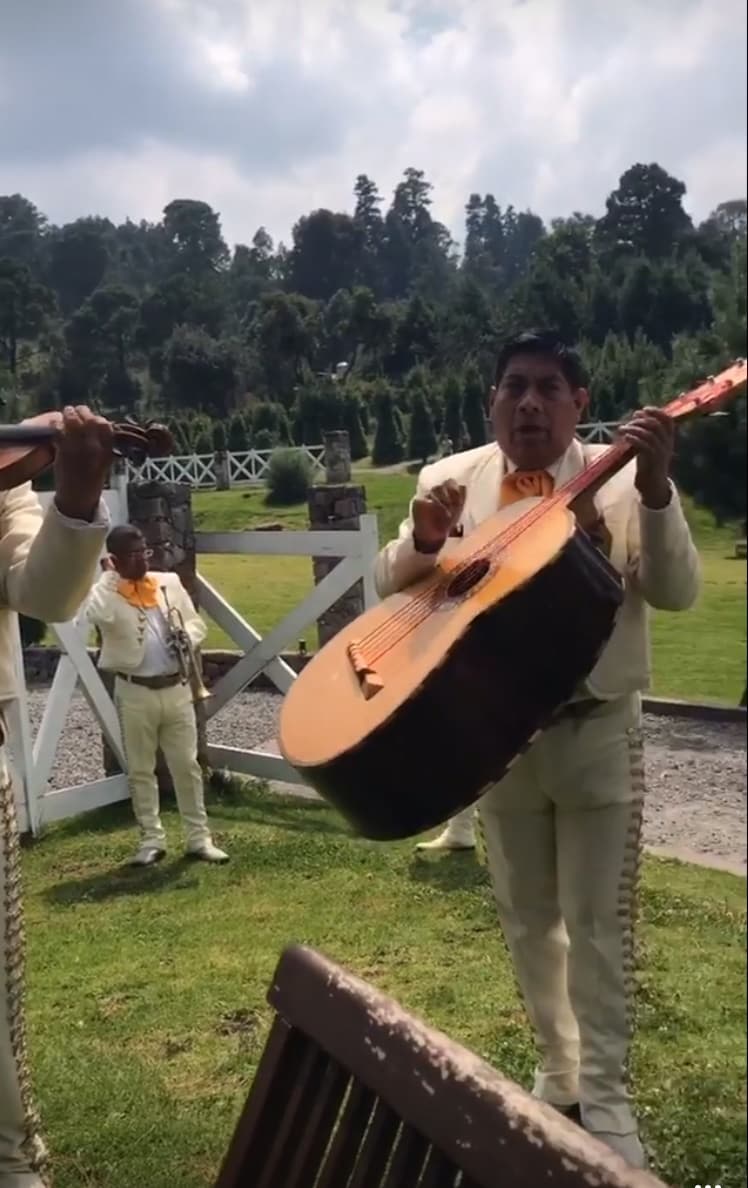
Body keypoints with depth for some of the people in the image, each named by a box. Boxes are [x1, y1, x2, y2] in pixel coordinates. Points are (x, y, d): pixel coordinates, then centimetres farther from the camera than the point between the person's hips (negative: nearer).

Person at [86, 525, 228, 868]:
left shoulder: (170, 583, 7)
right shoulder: (105, 591, -4)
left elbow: (196, 623, 11)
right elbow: (99, 615, -28)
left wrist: (186, 638, -11)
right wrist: (110, 575, -17)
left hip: (176, 689, 2)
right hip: (134, 692, -2)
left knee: (187, 765, 6)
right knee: (140, 770, 8)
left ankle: (199, 838, 15)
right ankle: (152, 840, 20)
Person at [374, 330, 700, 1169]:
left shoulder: (621, 480, -5)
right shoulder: (450, 480, 1)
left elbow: (676, 593, -16)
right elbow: (388, 589, 0)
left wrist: (655, 488, -31)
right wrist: (424, 539, -21)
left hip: (596, 732, -2)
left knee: (597, 920, 6)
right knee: (526, 917, 16)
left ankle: (604, 1095, 24)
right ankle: (558, 1072, 37)